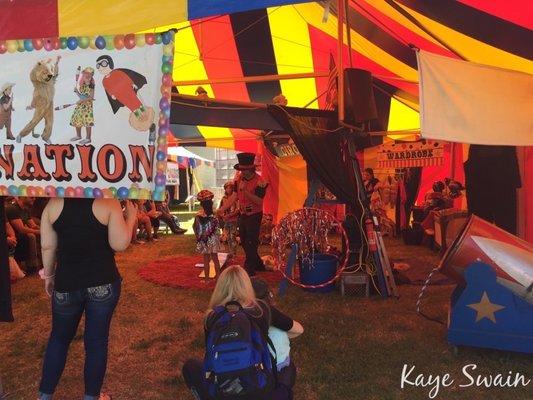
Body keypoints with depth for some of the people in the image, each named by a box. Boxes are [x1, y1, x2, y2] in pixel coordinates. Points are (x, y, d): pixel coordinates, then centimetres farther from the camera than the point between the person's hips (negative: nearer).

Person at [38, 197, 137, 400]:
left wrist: (49, 274, 15)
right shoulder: (109, 203, -10)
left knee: (59, 338, 22)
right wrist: (131, 217, 2)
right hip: (102, 283, -2)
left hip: (67, 284, 3)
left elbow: (47, 246, 1)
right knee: (97, 341, 9)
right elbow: (120, 245, -11)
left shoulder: (54, 203, -1)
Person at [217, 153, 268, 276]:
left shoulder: (259, 182, -20)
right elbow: (235, 196, 5)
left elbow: (259, 201, -25)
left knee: (251, 243, 0)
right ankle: (258, 265, 33)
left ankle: (249, 269, 13)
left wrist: (245, 191, -33)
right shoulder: (239, 178, 1)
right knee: (243, 241, 17)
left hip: (254, 216, -8)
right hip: (242, 214, 8)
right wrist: (223, 209, -2)